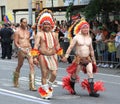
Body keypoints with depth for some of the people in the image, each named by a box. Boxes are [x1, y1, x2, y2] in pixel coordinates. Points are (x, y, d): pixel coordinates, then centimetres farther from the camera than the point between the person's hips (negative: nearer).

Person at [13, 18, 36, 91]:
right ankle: (16, 81, 38)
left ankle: (32, 85, -14)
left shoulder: (28, 32, 14)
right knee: (19, 65, 11)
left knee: (32, 65, -11)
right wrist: (21, 49, -19)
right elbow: (15, 43, -7)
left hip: (29, 49, 4)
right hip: (21, 50, -4)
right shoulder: (17, 32, -2)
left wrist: (30, 48, 12)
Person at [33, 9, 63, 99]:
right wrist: (35, 57, -16)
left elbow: (57, 46, 19)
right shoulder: (39, 34, -2)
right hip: (43, 56, -4)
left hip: (53, 56, 4)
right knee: (44, 74, 0)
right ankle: (45, 90, 14)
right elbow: (36, 46, -8)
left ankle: (49, 86, 26)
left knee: (54, 74, -2)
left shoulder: (54, 34, 13)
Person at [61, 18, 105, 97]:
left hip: (87, 59, 3)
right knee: (75, 75, 6)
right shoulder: (77, 37, -5)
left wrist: (93, 60, 20)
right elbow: (70, 47, -5)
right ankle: (71, 88, 31)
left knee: (90, 73, -11)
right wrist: (66, 56, -11)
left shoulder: (89, 38, 8)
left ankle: (92, 91, -11)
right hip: (79, 59, -3)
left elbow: (91, 50, 18)